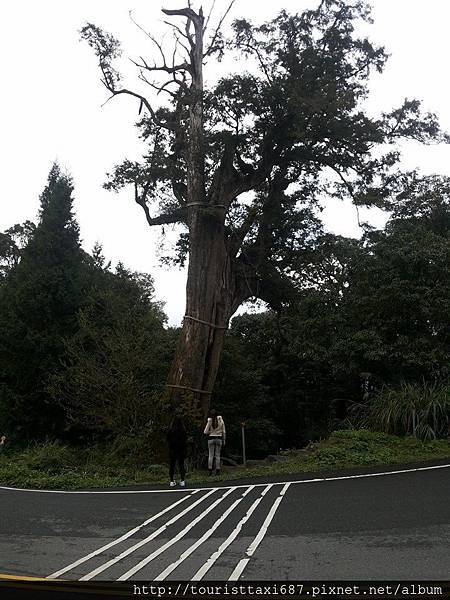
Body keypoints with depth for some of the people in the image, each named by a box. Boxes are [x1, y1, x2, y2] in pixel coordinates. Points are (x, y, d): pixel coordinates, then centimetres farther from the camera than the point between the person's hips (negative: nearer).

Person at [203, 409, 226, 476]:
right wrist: (224, 441, 10)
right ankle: (218, 471, 4)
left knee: (210, 455, 5)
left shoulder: (209, 422, -9)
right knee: (217, 455, 7)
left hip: (211, 439, -2)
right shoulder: (221, 421, -2)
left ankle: (210, 470, 0)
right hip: (219, 439, 2)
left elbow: (205, 432, -8)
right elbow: (224, 432, 2)